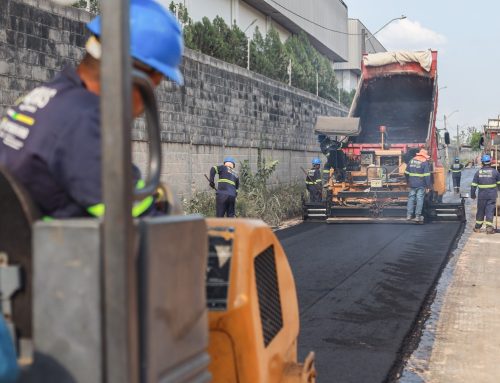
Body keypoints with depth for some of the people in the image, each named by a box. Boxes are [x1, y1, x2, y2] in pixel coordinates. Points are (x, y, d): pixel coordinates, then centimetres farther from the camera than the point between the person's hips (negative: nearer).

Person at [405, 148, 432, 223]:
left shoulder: (411, 161, 9)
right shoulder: (425, 163, -8)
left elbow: (406, 173, 14)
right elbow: (427, 175, -13)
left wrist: (408, 182, 26)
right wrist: (428, 186, -9)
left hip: (412, 184, 4)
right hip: (421, 185, -4)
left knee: (411, 198, 10)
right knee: (420, 200, 0)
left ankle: (409, 215, 7)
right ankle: (418, 216, 1)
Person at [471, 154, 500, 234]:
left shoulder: (478, 172, -1)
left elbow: (473, 185, 1)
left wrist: (472, 194, 11)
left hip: (482, 195, 1)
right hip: (492, 195, -1)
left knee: (480, 211, 12)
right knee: (490, 211, 1)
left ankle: (477, 227, 20)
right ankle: (489, 227, -7)